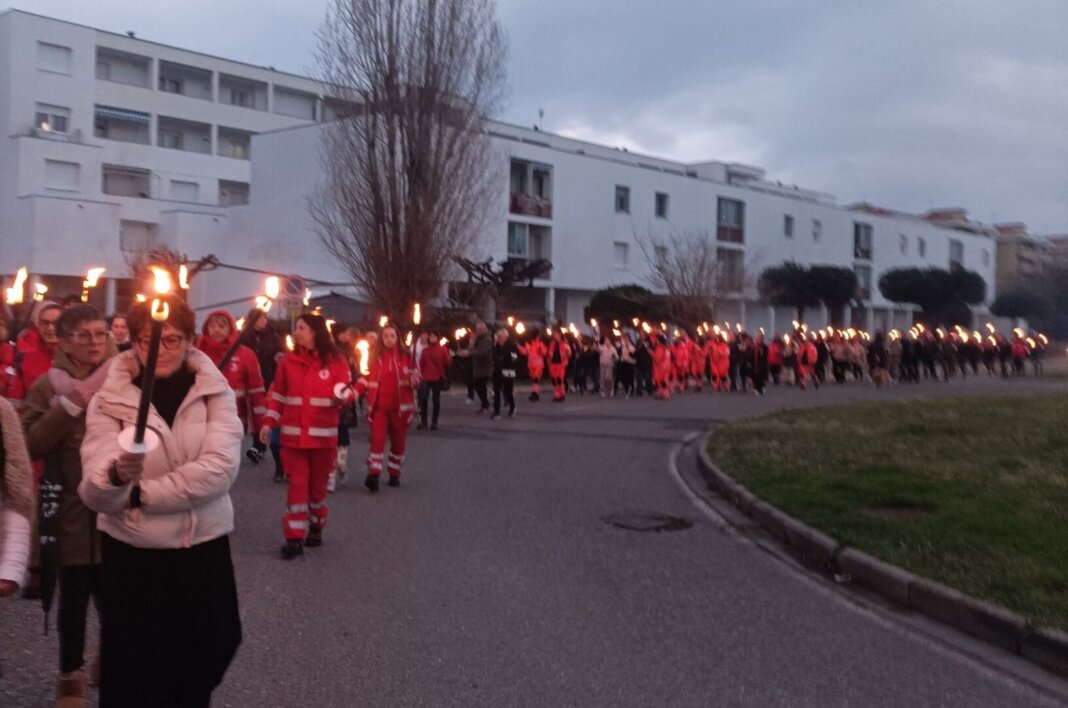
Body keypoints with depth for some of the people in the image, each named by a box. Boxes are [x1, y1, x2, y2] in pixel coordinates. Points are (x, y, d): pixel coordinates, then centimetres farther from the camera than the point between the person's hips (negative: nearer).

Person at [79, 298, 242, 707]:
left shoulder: (215, 391, -3)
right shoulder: (110, 398, -5)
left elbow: (221, 467, -16)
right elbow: (94, 492, -14)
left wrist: (141, 492, -17)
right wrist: (117, 476, -37)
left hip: (204, 548, 1)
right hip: (131, 552, -1)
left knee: (199, 666, 14)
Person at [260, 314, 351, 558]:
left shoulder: (336, 360, -3)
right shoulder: (288, 361, 3)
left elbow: (344, 390, -1)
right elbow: (277, 394, 7)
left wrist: (339, 397, -24)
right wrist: (269, 423, 0)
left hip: (323, 435, -1)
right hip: (293, 435, 1)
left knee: (318, 484, 12)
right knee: (297, 485, -1)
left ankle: (316, 528, 29)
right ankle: (294, 538, 2)